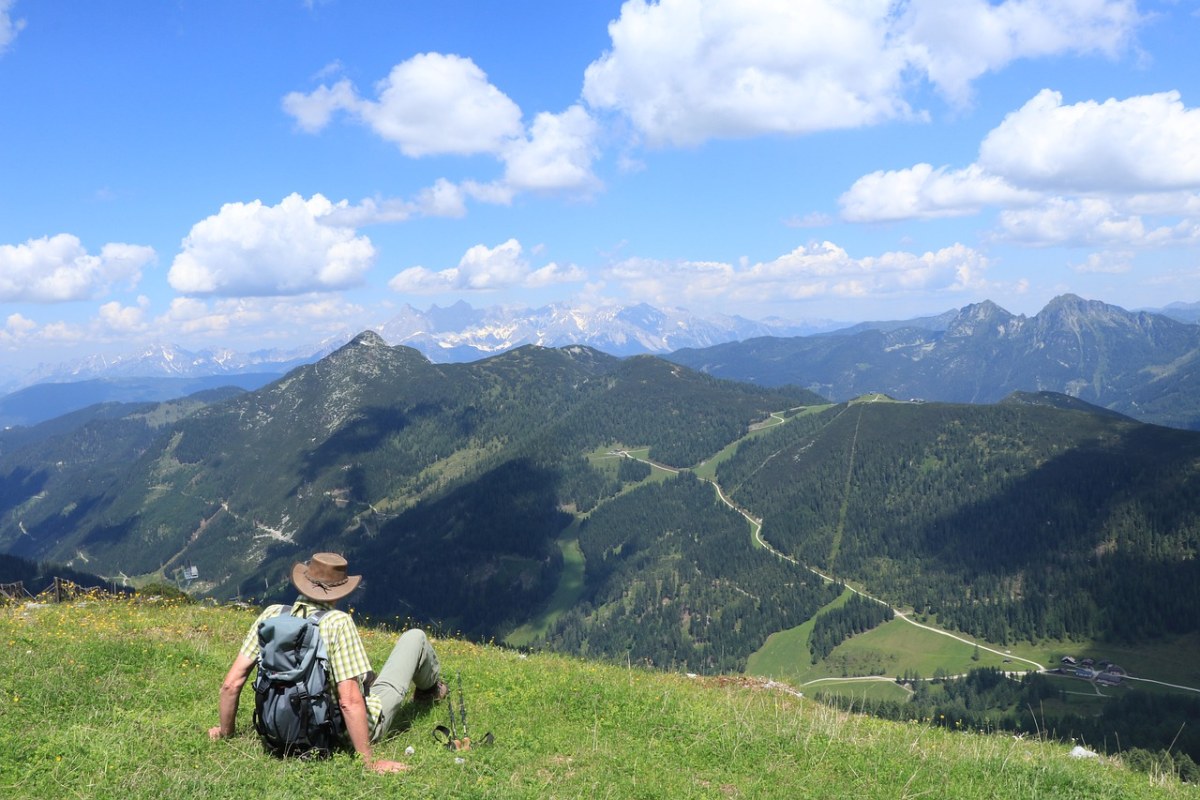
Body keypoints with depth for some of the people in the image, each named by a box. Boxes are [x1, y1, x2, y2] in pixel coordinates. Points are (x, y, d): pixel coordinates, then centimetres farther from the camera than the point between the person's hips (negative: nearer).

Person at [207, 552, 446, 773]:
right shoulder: (338, 622, -27)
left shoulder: (272, 615, -13)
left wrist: (226, 732, 6)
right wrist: (369, 762, -24)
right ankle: (430, 688, 44)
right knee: (415, 637, 11)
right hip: (354, 729, -5)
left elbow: (231, 684, -10)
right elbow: (350, 702, -31)